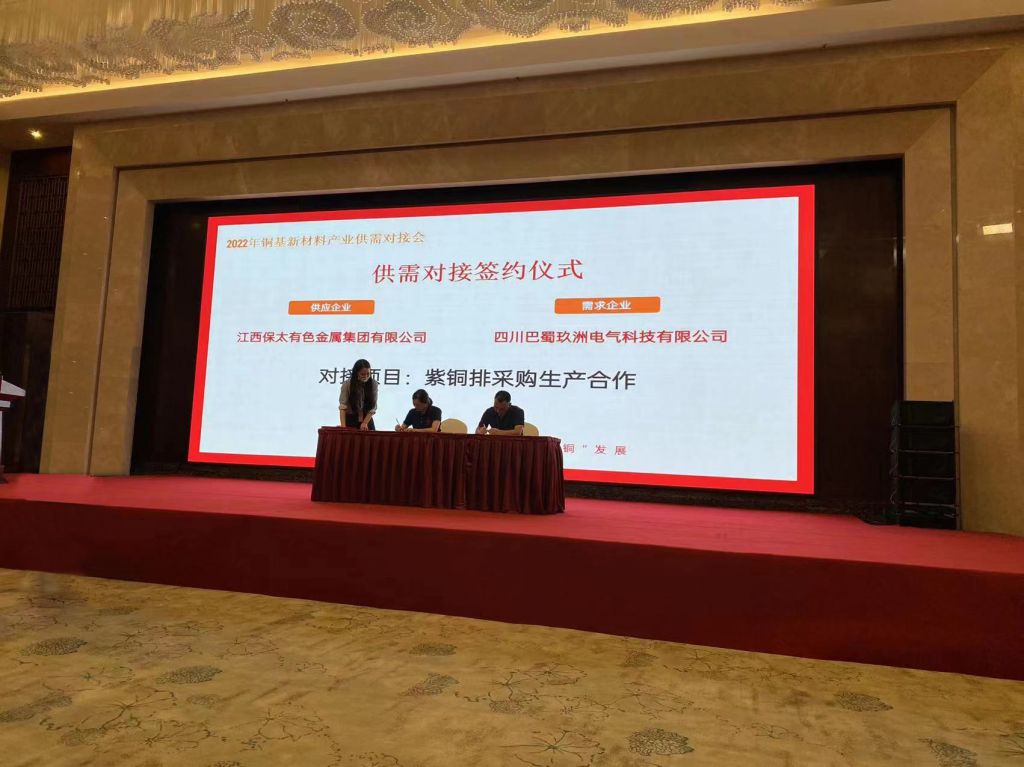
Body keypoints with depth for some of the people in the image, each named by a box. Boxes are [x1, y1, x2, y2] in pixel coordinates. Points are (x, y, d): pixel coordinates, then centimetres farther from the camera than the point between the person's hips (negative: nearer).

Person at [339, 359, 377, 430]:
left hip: (367, 419, 2)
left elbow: (373, 407, -8)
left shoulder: (373, 384, -7)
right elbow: (342, 406, -17)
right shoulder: (347, 384, -12)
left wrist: (365, 423, -20)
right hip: (350, 420, -1)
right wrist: (343, 426, -28)